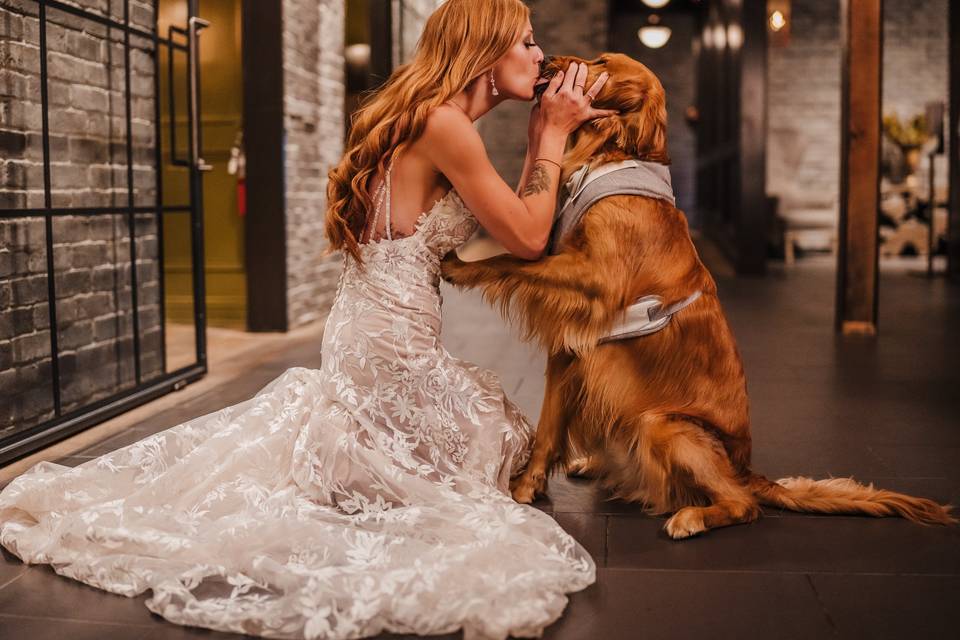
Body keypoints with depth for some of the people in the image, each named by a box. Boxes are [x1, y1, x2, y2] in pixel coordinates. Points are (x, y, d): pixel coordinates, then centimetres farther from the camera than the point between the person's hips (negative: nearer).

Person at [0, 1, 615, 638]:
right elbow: (528, 238, -14)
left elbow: (512, 220, 15)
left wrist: (545, 133, 12)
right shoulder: (446, 125, -17)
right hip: (390, 343, -9)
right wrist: (553, 135, -3)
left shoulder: (425, 119, 14)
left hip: (367, 331, 9)